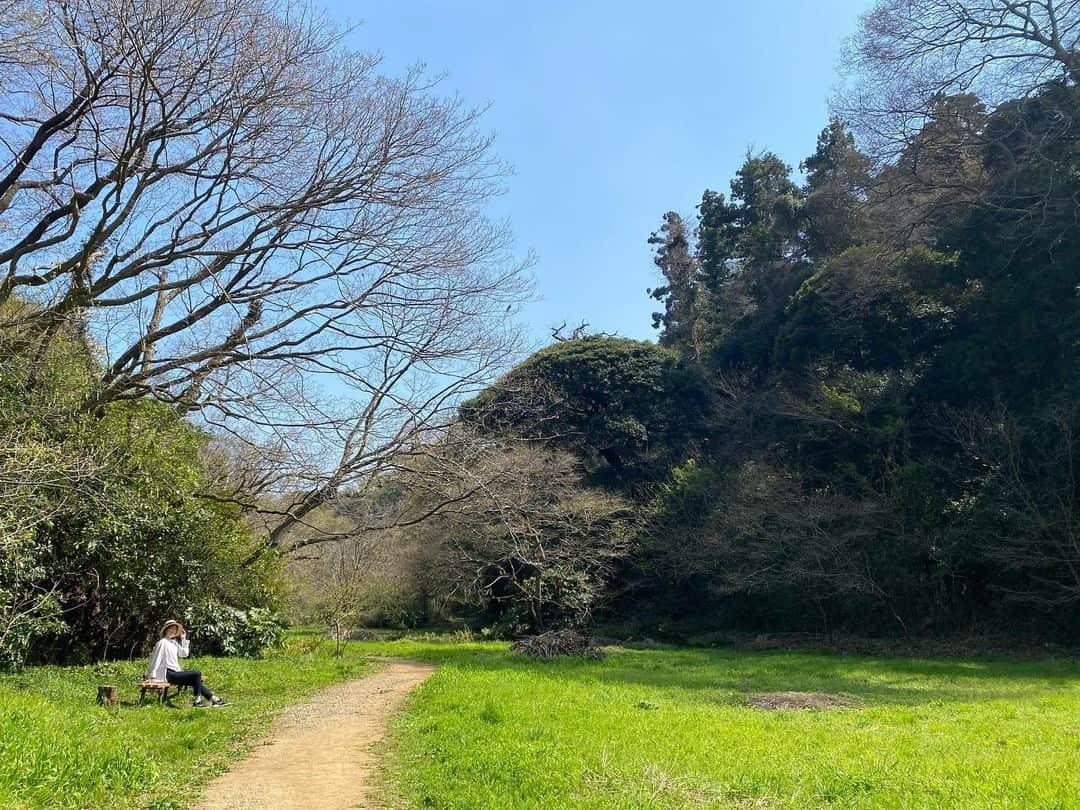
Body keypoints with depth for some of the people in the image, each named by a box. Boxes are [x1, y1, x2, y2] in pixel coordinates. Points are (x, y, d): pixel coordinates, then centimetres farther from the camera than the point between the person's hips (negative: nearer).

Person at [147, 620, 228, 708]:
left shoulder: (174, 642, 17)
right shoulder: (163, 642, -10)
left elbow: (184, 654, 15)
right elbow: (156, 659, -14)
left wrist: (183, 639, 13)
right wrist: (152, 676, -18)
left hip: (175, 672, 10)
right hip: (168, 674, -10)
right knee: (197, 674, -17)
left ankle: (213, 699, 11)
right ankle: (197, 701, -11)